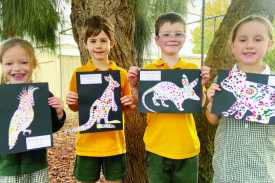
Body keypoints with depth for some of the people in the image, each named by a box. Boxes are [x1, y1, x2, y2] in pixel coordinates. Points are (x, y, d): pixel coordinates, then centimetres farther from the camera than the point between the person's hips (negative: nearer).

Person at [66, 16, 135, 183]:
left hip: (114, 142, 1)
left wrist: (129, 103, -13)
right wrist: (71, 102, -16)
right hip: (88, 142, 0)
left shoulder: (122, 74, -1)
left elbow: (126, 107, 8)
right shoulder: (79, 73, -3)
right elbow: (75, 107, 5)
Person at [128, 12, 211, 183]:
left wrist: (200, 85, -15)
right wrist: (133, 86, -14)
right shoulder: (148, 70, -2)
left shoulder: (192, 69, 1)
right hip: (157, 145, 0)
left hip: (187, 145, 1)